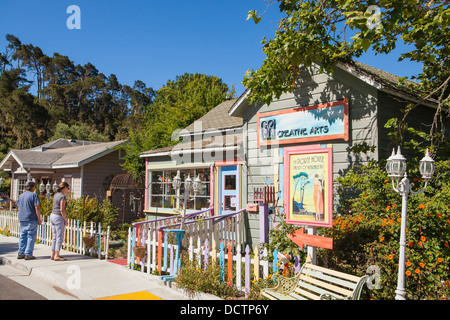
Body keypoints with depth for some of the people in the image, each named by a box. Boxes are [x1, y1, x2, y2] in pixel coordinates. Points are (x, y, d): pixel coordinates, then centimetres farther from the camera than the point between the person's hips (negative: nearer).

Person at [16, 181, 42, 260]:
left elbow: (19, 207, 18)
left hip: (22, 220, 7)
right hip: (31, 219, -7)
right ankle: (28, 254, -1)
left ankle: (20, 253, 14)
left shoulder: (21, 196, 13)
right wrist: (39, 219, -9)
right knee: (31, 236, 0)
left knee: (23, 236, 13)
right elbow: (37, 208, -14)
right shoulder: (34, 195, -8)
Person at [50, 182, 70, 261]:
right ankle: (56, 256, -2)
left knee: (55, 237, 13)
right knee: (60, 237, -3)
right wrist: (66, 220, -11)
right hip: (59, 218, -9)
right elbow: (62, 210, -19)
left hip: (52, 216, 9)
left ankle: (53, 255, 17)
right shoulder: (62, 196, -15)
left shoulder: (56, 195, 12)